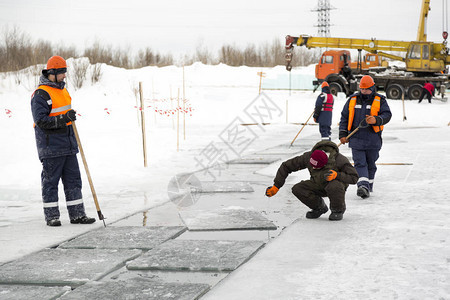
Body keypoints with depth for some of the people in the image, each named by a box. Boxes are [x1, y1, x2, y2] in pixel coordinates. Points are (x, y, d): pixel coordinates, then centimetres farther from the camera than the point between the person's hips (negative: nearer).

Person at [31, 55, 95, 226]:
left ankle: (77, 214, 13)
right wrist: (63, 119, -28)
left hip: (68, 146, 8)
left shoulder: (63, 90, 15)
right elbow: (41, 121, -20)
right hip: (51, 147, -8)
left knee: (73, 180, 8)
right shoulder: (40, 94, -13)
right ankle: (51, 216, 8)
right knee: (50, 181, 0)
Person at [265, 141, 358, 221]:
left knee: (334, 186, -40)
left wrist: (337, 175, -42)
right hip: (318, 185, 4)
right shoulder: (308, 157, -22)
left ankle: (338, 210, -9)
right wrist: (276, 186, -14)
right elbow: (286, 166, -12)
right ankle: (319, 207, 6)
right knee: (297, 189, -19)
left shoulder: (340, 160, -31)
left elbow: (354, 178, -26)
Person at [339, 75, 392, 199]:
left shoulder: (380, 100, 3)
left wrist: (376, 120, -27)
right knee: (359, 163, -11)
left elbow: (387, 115, -7)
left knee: (370, 163, 9)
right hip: (356, 138, 1)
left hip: (373, 139, -1)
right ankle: (363, 185, -21)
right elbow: (344, 117, 13)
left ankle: (369, 184, 26)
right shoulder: (352, 99, 10)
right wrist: (343, 134, 6)